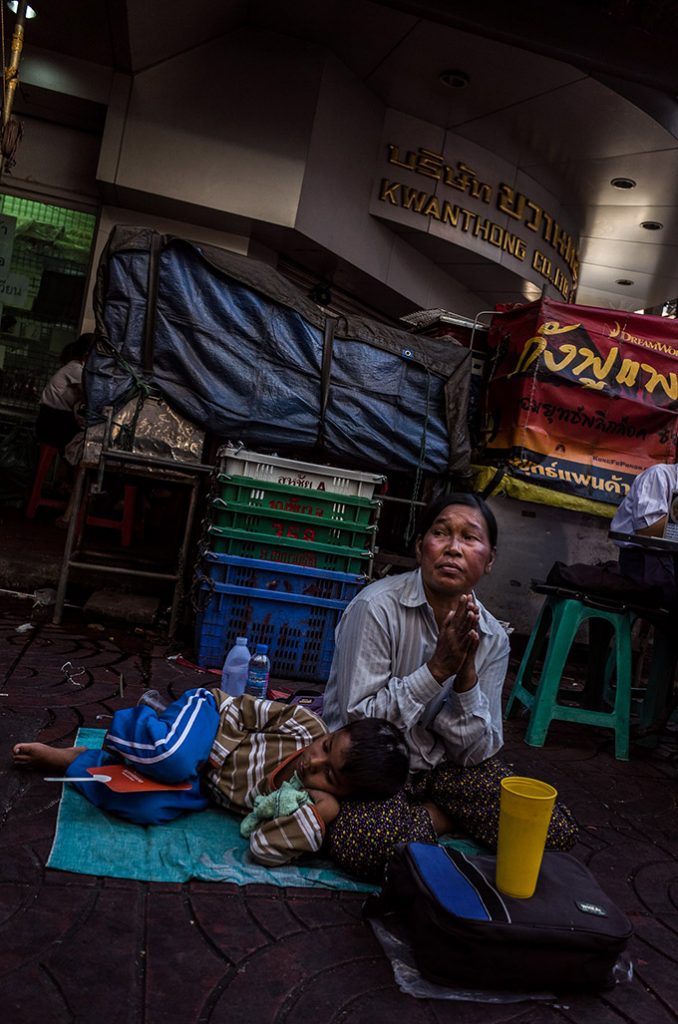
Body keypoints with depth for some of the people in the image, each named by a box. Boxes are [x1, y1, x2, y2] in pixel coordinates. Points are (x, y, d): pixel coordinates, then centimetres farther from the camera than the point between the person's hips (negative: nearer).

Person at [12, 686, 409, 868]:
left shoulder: (319, 806, -18)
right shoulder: (307, 723, -19)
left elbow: (265, 848, -25)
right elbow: (248, 709, -7)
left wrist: (317, 814, -35)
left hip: (205, 785, 1)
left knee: (147, 808, -27)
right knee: (172, 756, -36)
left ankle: (72, 761, 0)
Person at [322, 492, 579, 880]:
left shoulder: (493, 638, -4)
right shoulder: (377, 608, -19)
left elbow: (477, 751, -6)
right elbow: (357, 723, -21)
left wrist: (467, 673, -23)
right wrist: (438, 668, -28)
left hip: (444, 765, 4)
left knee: (559, 832, -11)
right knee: (364, 842, -35)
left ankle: (425, 815, 6)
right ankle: (442, 817, -4)